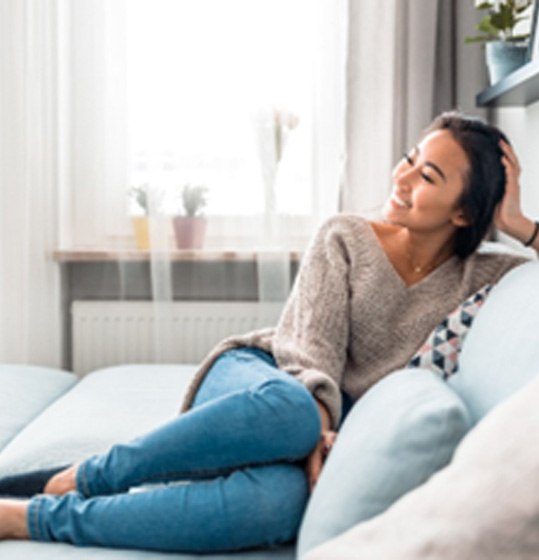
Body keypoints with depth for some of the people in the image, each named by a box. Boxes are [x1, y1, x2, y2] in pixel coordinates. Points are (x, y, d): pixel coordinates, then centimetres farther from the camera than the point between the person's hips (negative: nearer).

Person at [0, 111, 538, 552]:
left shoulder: (472, 279, 8)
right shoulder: (344, 239, 2)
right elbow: (313, 350, -8)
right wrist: (318, 426, -26)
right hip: (251, 378, -1)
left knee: (281, 501, -40)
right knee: (289, 409, -43)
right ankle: (89, 477, -27)